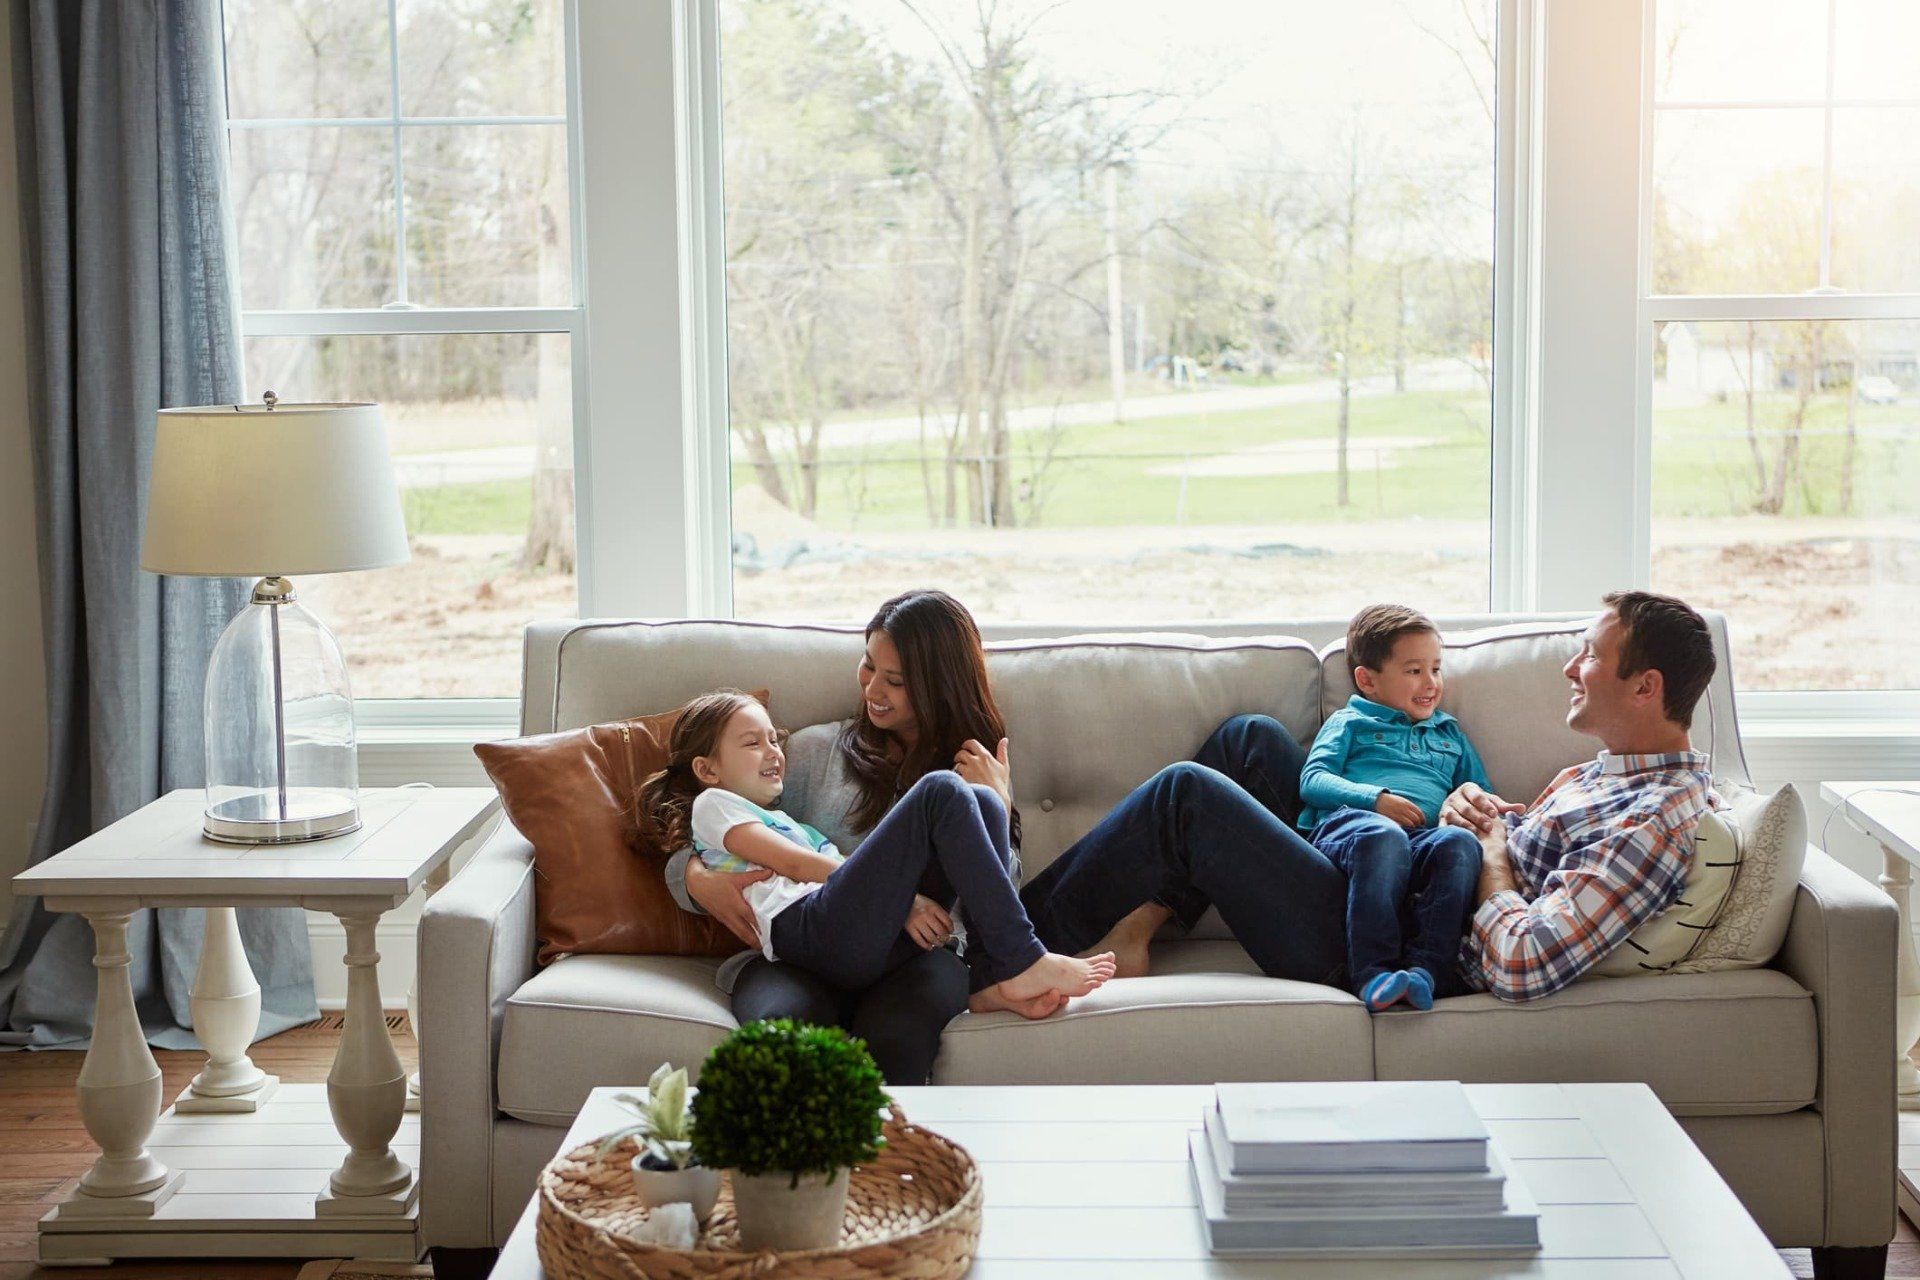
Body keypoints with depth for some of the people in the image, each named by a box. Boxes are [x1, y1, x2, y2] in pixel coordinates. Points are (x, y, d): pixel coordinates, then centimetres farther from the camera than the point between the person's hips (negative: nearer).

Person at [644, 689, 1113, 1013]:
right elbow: (793, 864, 3)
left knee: (983, 802, -4)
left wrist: (904, 898, 2)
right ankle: (1022, 962, -21)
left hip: (882, 940, 8)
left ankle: (993, 981, -21)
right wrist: (903, 895, -7)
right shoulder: (713, 805, 19)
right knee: (941, 791, -17)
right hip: (816, 925, -8)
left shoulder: (793, 826, 42)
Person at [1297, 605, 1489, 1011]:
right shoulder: (1350, 723, 25)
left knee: (1460, 841, -35)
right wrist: (1376, 799, -8)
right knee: (1382, 836, -41)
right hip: (1345, 825, -3)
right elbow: (1312, 780, 10)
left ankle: (1426, 968, -46)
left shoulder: (1449, 732, 38)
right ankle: (1372, 973, -48)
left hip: (1423, 836, 3)